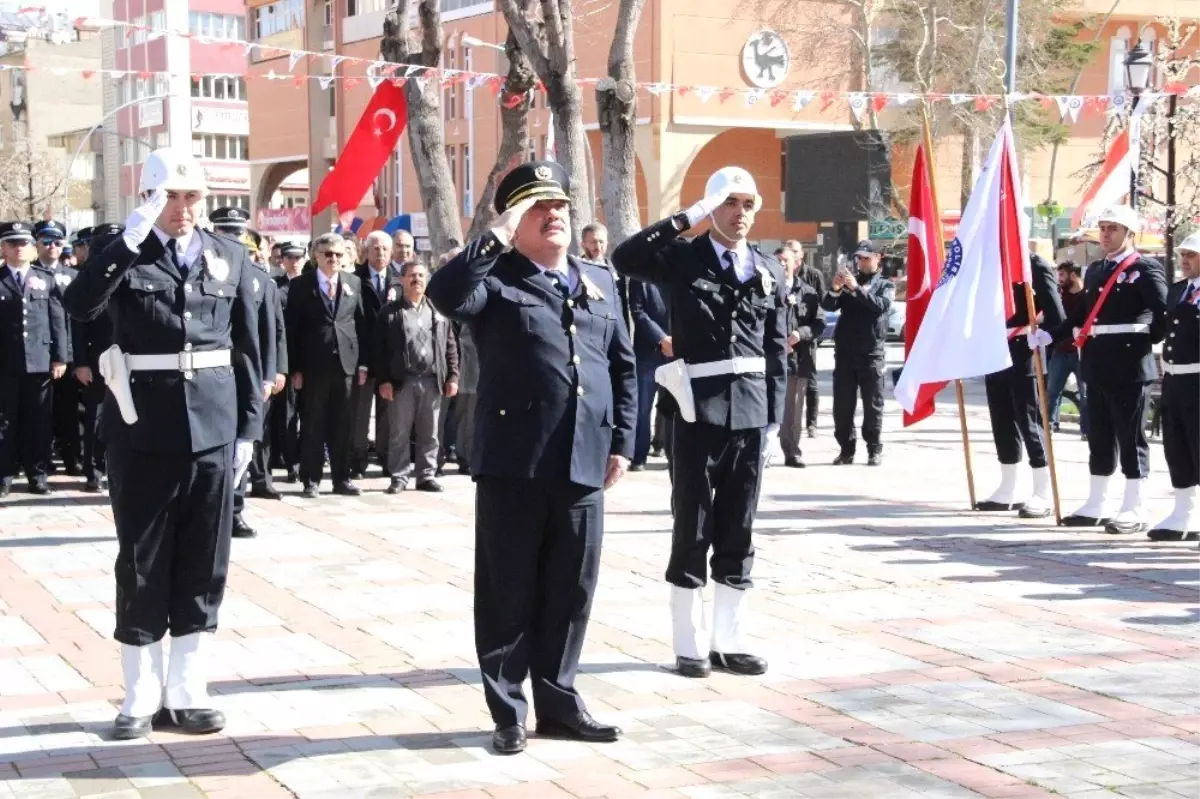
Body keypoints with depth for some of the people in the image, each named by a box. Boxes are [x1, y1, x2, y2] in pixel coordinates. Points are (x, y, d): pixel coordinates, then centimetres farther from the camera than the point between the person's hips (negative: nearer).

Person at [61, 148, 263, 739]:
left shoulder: (230, 258, 7)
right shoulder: (123, 254, 1)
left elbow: (247, 349, 9)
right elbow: (78, 306, -18)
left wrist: (248, 427, 5)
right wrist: (129, 240, -25)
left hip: (213, 427, 2)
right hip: (142, 428, -2)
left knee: (203, 566, 7)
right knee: (142, 565, 5)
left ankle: (185, 693, 17)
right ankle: (140, 698, 14)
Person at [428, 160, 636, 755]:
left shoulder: (599, 282, 15)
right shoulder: (497, 280, -1)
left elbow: (623, 366, 17)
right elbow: (444, 294, -23)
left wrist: (621, 441, 10)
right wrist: (497, 237, -21)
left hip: (583, 464, 5)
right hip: (514, 462, -4)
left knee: (571, 589, 10)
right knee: (509, 590, 2)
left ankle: (558, 702, 23)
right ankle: (508, 711, 12)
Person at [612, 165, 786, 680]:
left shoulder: (769, 271, 11)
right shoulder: (683, 259, 1)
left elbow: (777, 351, 10)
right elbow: (624, 258, -18)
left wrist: (774, 417, 5)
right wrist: (689, 216, -17)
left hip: (751, 412, 4)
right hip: (699, 409, -3)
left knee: (738, 531, 9)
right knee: (693, 529, 2)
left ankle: (730, 641, 18)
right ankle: (690, 643, 10)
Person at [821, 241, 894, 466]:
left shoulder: (885, 285, 8)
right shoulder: (848, 282, 14)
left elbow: (881, 306, -12)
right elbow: (828, 305, 3)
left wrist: (857, 288, -21)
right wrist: (834, 289, -17)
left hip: (871, 353, -2)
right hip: (844, 352, 3)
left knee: (873, 405, 1)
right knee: (842, 405, 1)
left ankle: (875, 449, 7)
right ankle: (846, 449, 8)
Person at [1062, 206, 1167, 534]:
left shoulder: (1146, 269, -7)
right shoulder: (1095, 270, 16)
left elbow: (1165, 314, -14)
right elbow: (1083, 312, 17)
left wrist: (1146, 343, -8)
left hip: (1131, 366, -7)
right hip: (1097, 365, 7)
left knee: (1131, 437, -1)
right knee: (1099, 437, 13)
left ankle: (1133, 510, 3)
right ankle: (1096, 505, 21)